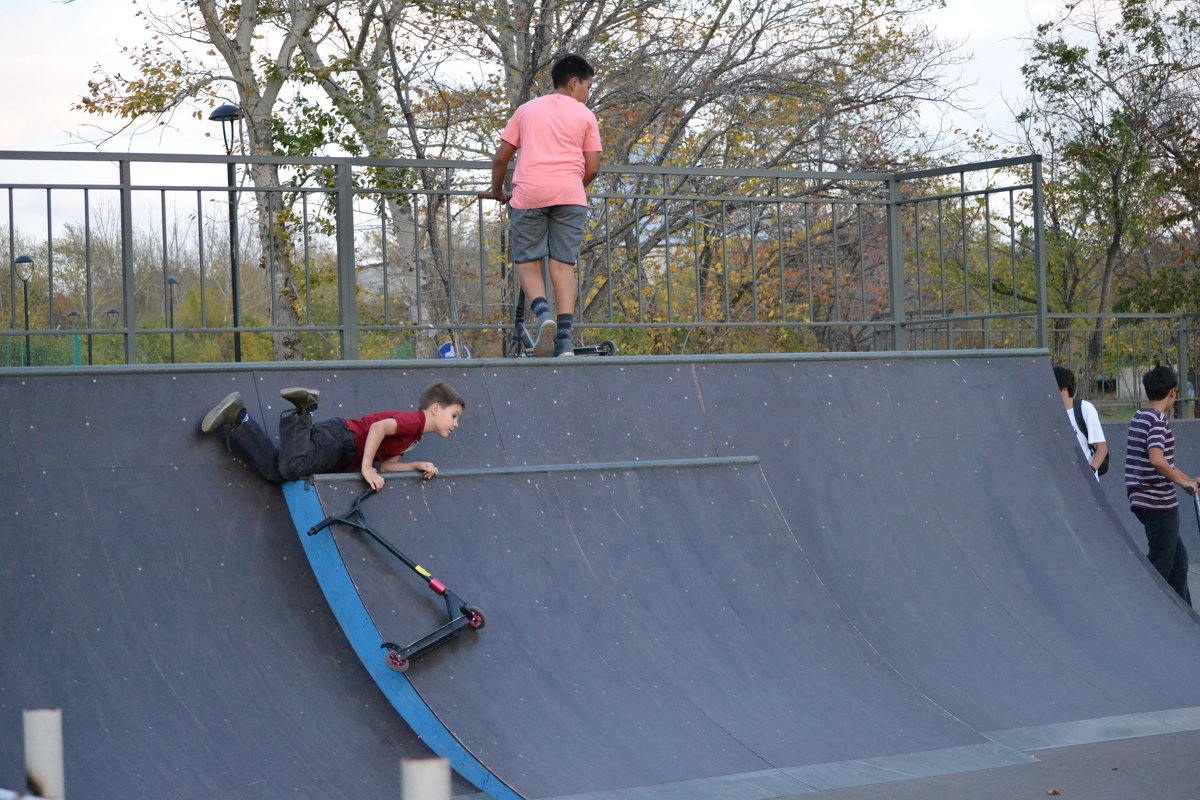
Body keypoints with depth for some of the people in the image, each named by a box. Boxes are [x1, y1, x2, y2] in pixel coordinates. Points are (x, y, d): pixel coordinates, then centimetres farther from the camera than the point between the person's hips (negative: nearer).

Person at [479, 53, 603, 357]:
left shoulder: (527, 109, 16)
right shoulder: (585, 115, 11)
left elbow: (501, 157, 13)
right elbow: (592, 168, 5)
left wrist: (497, 192, 28)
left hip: (529, 193, 0)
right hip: (569, 195, 0)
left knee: (527, 263, 6)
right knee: (563, 265, 0)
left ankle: (543, 314, -21)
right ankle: (565, 340, -10)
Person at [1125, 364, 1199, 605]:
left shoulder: (1138, 417, 14)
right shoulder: (1157, 419, -16)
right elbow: (1157, 460, -30)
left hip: (1142, 501, 10)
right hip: (1159, 503, -10)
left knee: (1178, 560, 18)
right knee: (1160, 566, -1)